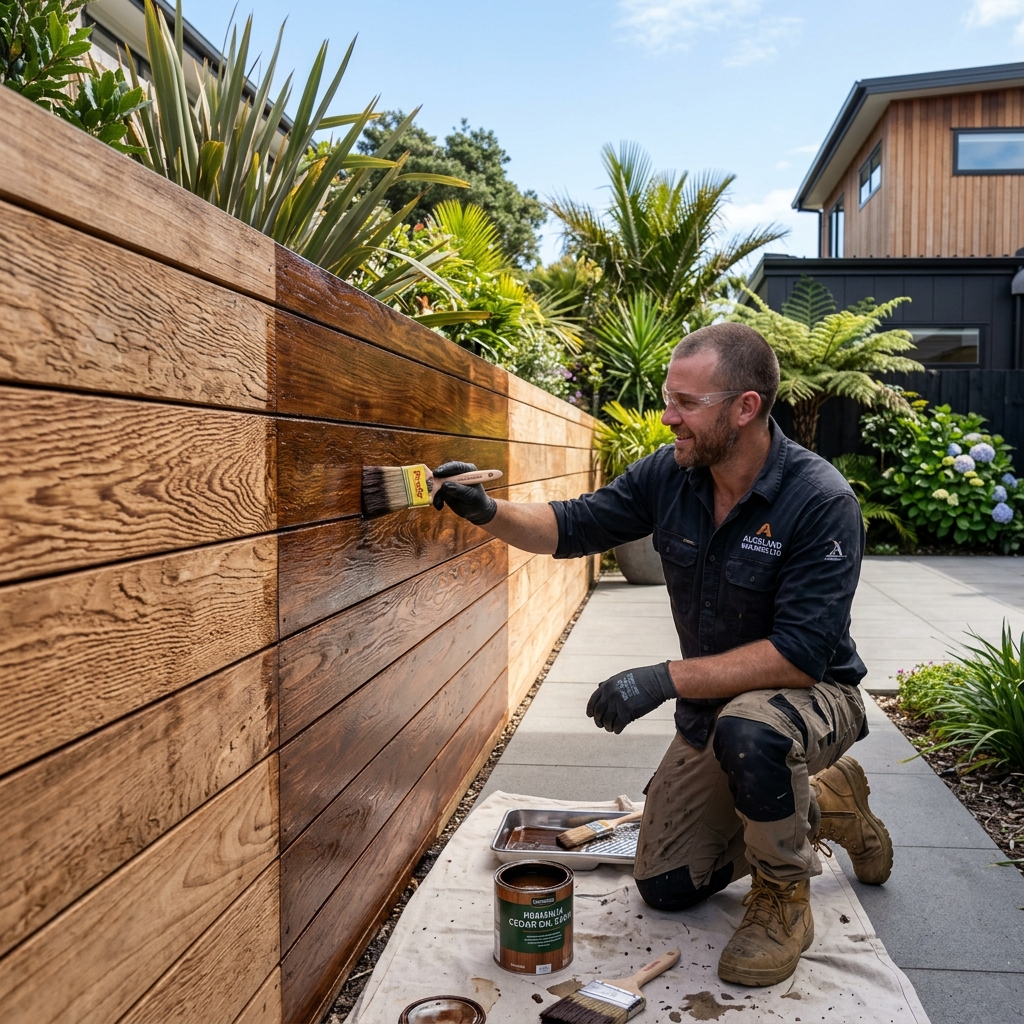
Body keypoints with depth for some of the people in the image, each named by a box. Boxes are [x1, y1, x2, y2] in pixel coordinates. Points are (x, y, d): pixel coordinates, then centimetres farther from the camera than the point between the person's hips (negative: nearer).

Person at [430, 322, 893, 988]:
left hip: (812, 697, -6)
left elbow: (800, 654, -32)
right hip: (714, 705, 6)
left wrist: (667, 679, -36)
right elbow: (571, 528, -1)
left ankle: (785, 897, -10)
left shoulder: (821, 502, -27)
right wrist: (487, 510, -19)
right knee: (665, 885, 9)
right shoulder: (669, 475, -10)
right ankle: (821, 805, 28)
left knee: (747, 729, -41)